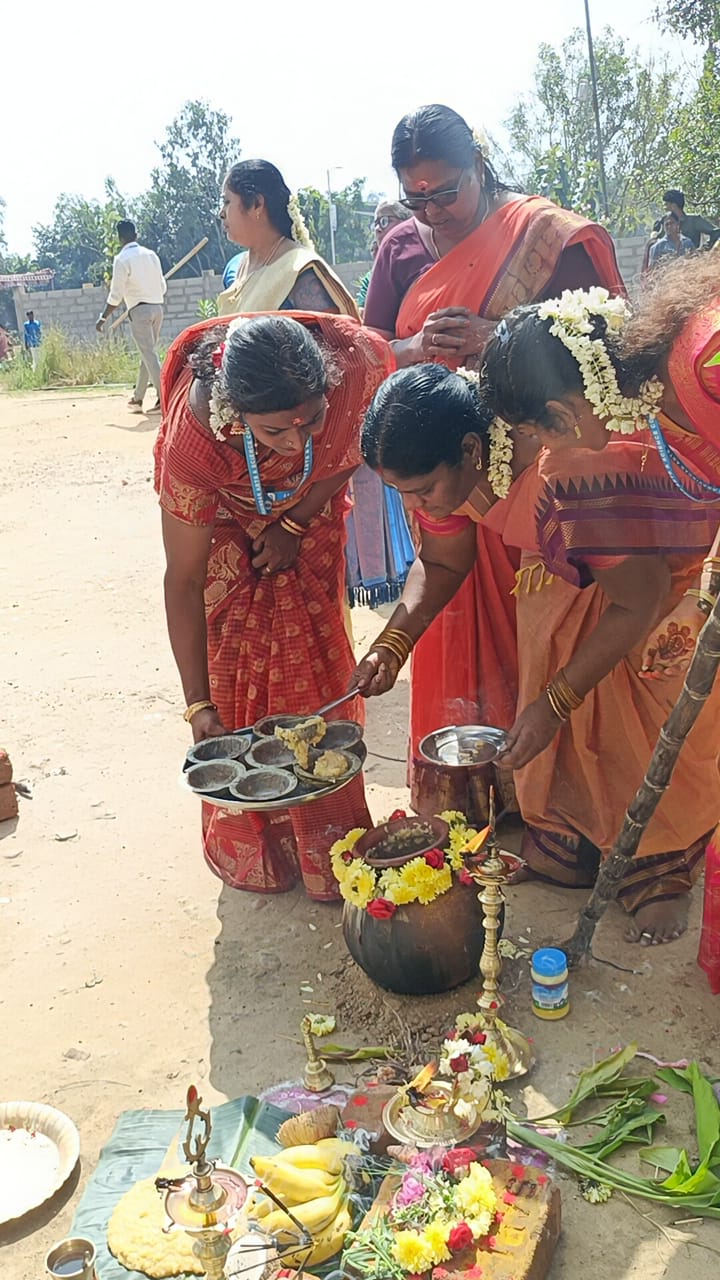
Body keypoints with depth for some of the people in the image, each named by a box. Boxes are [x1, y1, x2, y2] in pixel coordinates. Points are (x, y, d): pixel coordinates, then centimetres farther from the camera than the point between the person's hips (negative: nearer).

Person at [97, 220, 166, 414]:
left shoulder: (122, 259, -7)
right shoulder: (151, 254, 11)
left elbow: (116, 296, -11)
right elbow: (163, 287, 14)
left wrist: (103, 318, -3)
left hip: (139, 310, -7)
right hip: (157, 307, 7)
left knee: (149, 355, -9)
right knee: (148, 354, 13)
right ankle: (137, 398, 22)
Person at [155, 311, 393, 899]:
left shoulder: (361, 360, -38)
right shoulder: (194, 434, -42)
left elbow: (357, 446, -12)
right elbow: (184, 580, -30)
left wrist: (296, 525, -14)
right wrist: (198, 704, -29)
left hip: (310, 506, 2)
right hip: (227, 515, -2)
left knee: (318, 665, 4)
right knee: (236, 667, -5)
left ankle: (326, 842, 20)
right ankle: (251, 850, 15)